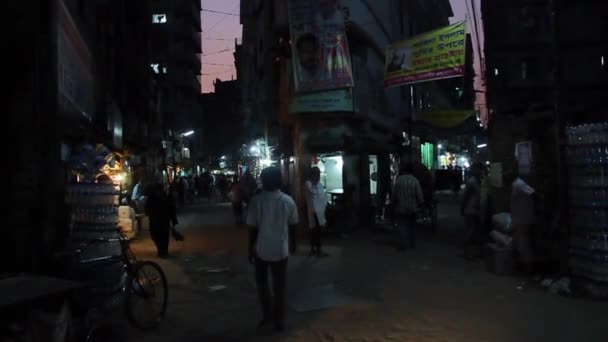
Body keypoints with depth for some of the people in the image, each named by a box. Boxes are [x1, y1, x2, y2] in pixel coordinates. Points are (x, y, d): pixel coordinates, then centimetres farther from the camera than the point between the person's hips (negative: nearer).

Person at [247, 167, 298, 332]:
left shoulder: (256, 201, -14)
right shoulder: (288, 201, -9)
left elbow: (252, 228, -10)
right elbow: (293, 225, 3)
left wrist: (250, 249, 2)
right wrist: (293, 242, 20)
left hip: (261, 250, -1)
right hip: (280, 250, 1)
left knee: (262, 282, 23)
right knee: (279, 286, 14)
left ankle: (267, 314, 27)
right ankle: (279, 320, 24)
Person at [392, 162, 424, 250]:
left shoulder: (398, 180, -9)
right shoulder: (415, 181, -9)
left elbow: (394, 194, -5)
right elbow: (419, 195, -8)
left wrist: (394, 205, 8)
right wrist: (420, 204, 9)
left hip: (401, 208, -1)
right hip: (412, 208, 1)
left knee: (403, 226, 3)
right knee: (412, 226, 16)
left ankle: (404, 244, -6)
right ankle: (412, 244, 23)